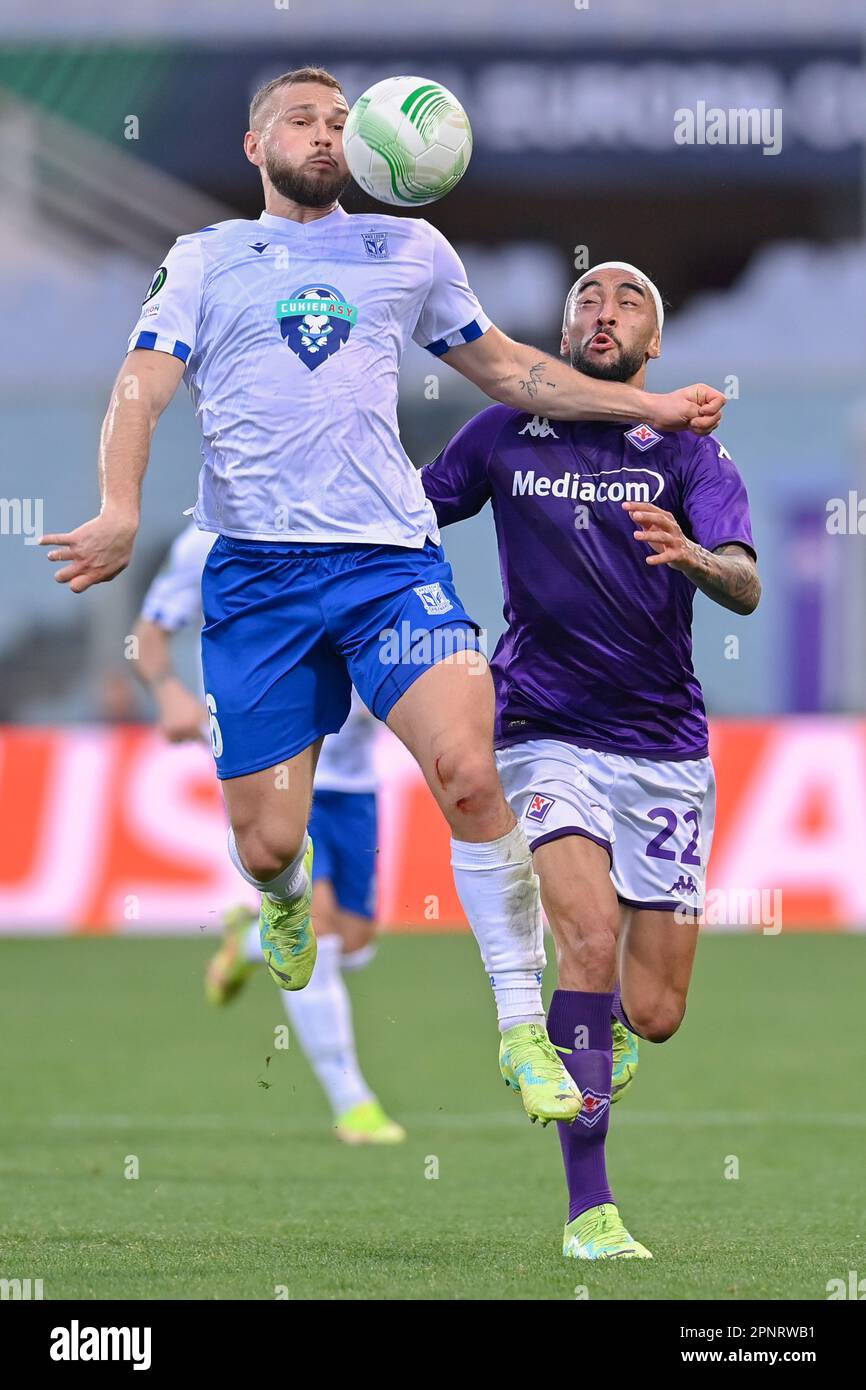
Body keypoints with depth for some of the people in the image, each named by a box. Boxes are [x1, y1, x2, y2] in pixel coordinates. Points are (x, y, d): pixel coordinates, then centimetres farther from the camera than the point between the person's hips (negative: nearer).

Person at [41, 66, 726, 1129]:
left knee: (468, 775, -22)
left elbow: (506, 368, 29)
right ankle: (288, 895, 38)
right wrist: (120, 511, -19)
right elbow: (143, 389, 0)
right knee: (264, 844, -2)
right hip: (255, 573, -1)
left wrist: (648, 405, 23)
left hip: (391, 560, 1)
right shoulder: (206, 261, 12)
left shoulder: (409, 250, 18)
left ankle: (524, 1028, -10)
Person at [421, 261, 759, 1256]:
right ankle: (588, 1208, -21)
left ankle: (595, 1032, 40)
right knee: (592, 936, -25)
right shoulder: (505, 436, 5)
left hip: (666, 748, 1)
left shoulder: (687, 452, 1)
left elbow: (745, 587, -14)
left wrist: (694, 557, -35)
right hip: (547, 735, -1)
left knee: (652, 1014, 0)